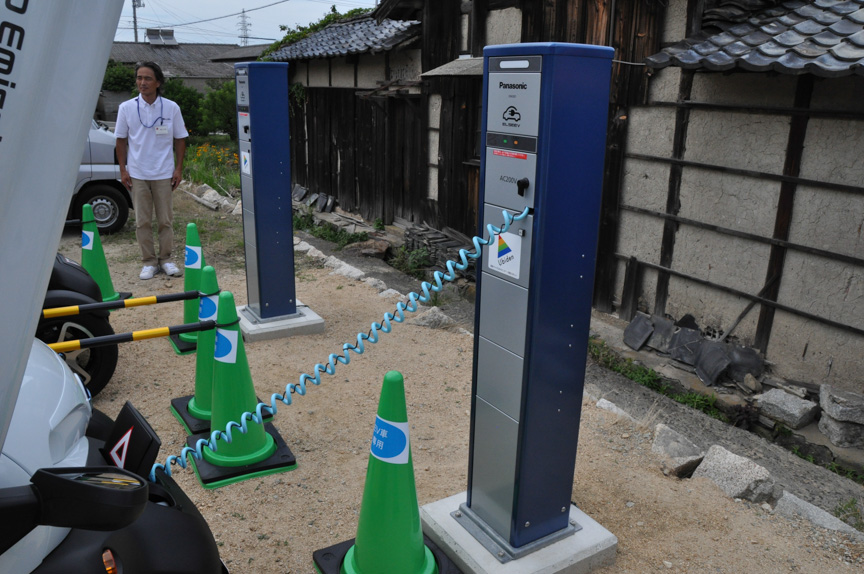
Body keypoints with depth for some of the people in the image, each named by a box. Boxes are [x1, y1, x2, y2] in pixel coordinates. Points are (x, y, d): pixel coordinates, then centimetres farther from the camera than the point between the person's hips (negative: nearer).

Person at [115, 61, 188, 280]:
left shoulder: (171, 108, -1)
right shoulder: (126, 108, 0)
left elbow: (180, 140, 5)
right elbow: (121, 140, 6)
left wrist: (178, 169, 0)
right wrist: (123, 170, 1)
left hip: (164, 174, 0)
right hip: (137, 174, 1)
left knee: (165, 220, 6)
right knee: (142, 221, 5)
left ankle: (165, 259, 19)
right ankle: (149, 261, 14)